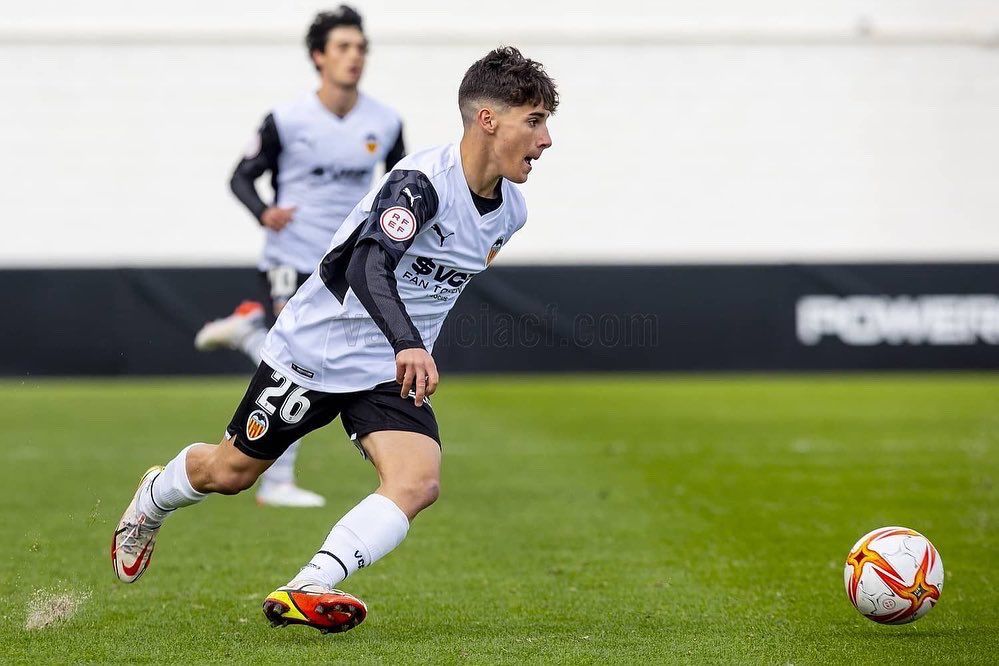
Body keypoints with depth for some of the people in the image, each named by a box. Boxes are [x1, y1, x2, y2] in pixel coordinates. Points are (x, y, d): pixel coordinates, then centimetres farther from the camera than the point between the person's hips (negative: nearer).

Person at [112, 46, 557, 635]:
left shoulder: (510, 212, -1)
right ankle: (153, 500, 45)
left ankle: (305, 590, -28)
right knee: (230, 471, 11)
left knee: (419, 481, -22)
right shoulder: (421, 180, -26)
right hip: (315, 349, -5)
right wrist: (407, 343, -56)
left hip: (392, 372, 6)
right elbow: (369, 267, -40)